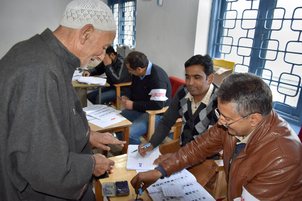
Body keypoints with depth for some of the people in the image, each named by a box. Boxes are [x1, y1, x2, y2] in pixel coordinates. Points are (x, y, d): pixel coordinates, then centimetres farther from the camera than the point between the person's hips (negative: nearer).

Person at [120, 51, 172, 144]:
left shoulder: (157, 77, -26)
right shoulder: (137, 74, 1)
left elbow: (158, 104, -29)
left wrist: (133, 105, -22)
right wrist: (127, 98, -1)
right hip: (138, 109, 9)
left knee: (129, 133, -27)